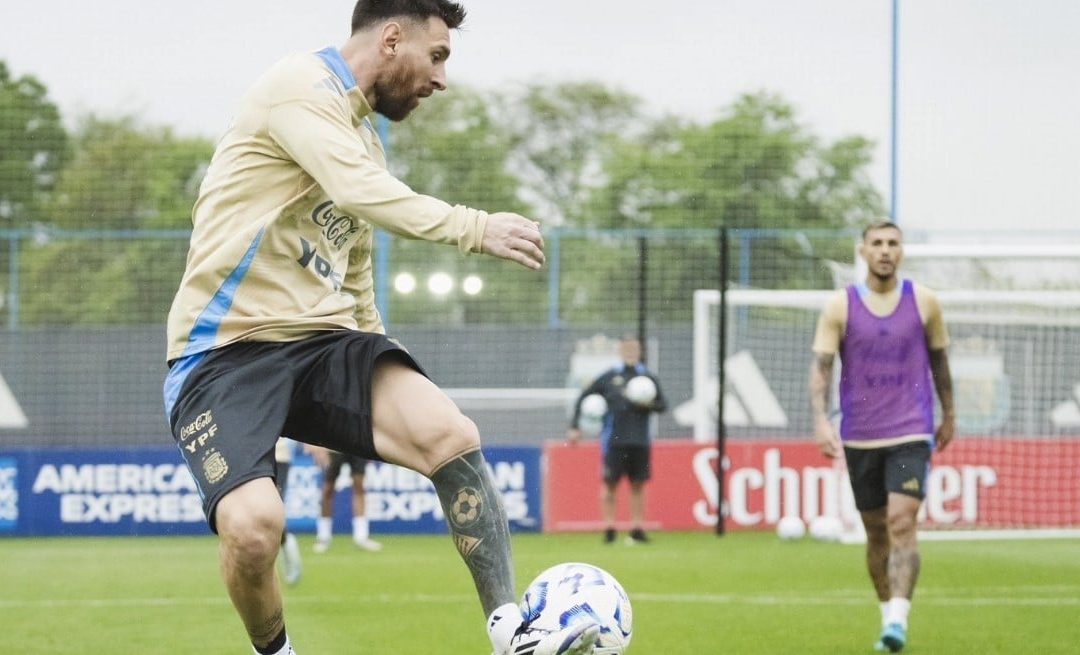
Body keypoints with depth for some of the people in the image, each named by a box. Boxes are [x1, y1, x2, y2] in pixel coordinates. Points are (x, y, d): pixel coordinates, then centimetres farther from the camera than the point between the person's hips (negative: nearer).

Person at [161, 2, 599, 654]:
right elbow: (363, 194, -24)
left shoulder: (366, 138, 21)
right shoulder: (302, 88, -8)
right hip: (224, 353, -8)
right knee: (254, 525, -29)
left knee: (452, 435, -18)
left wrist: (381, 391, 27)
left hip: (321, 340, 8)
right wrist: (476, 229, -24)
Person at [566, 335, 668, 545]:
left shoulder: (649, 378, 8)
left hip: (640, 441, 1)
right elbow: (583, 398, 7)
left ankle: (637, 529, 8)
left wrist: (649, 405, -10)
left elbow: (663, 405, 12)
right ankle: (609, 529, 4)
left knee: (638, 485, 3)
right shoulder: (609, 378, 4)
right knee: (610, 484, -1)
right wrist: (575, 427, 2)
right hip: (614, 440, -1)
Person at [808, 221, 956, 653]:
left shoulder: (924, 302, 2)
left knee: (901, 523, -17)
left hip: (911, 434, -2)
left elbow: (939, 360, 14)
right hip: (859, 436, 2)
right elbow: (821, 366, -4)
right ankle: (887, 616, 25)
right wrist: (821, 420, -17)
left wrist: (949, 415, 19)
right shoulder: (840, 307, 0)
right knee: (876, 533, 10)